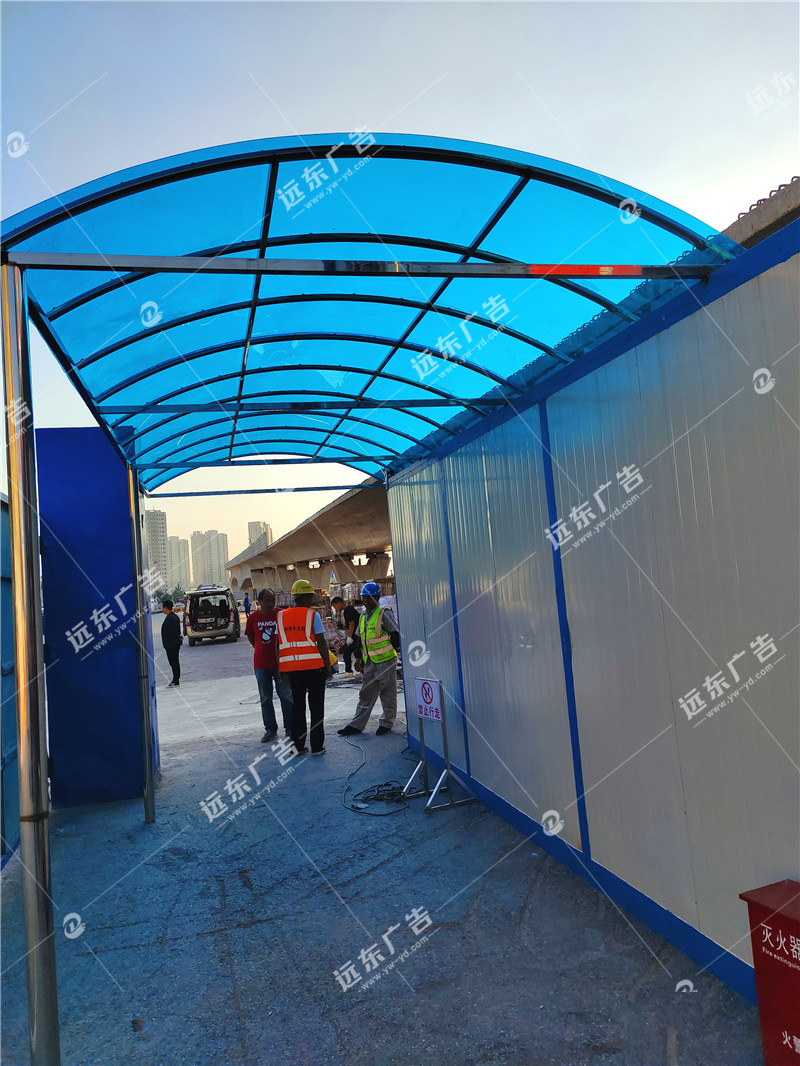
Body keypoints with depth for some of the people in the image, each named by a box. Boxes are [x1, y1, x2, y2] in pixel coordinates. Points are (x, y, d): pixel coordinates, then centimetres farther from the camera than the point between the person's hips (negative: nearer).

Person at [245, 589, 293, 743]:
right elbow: (250, 637, 13)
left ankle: (290, 729, 10)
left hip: (280, 663, -2)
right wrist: (261, 650, 8)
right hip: (261, 664, 2)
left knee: (286, 696, 0)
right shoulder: (253, 617, 0)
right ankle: (270, 729, 22)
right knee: (265, 699, 10)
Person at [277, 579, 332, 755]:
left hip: (292, 668, 4)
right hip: (314, 666, -4)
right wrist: (327, 665, -1)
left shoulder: (281, 616, 7)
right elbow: (321, 642, -8)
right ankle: (317, 746, 8)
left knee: (297, 705, 13)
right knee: (316, 706, 5)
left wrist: (280, 667, 15)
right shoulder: (312, 614, -5)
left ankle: (297, 745, 16)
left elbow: (278, 644, 8)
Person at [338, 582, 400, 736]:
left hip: (386, 660, -7)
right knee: (366, 694, 10)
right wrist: (359, 658, 13)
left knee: (388, 693, 3)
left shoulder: (384, 615, -8)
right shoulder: (362, 618, 14)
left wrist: (391, 650, -10)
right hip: (369, 663, 7)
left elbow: (396, 635, -8)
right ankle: (356, 725, 13)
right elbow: (360, 640, 20)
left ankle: (386, 724, 14)